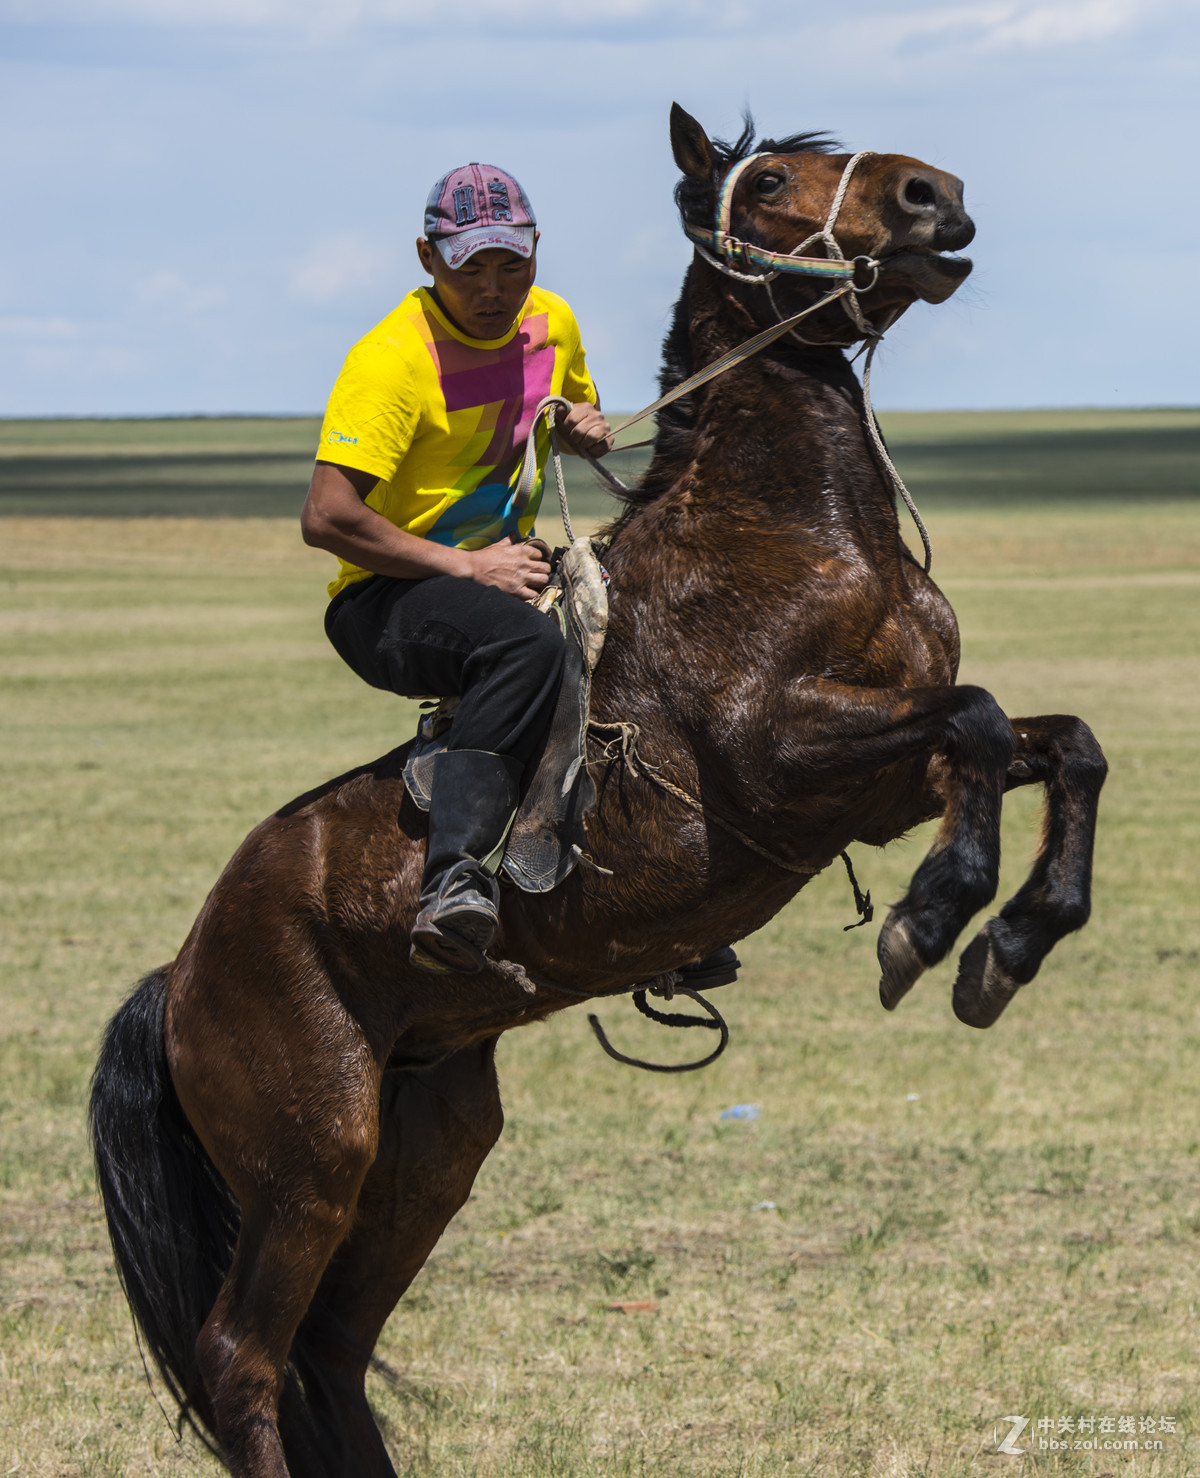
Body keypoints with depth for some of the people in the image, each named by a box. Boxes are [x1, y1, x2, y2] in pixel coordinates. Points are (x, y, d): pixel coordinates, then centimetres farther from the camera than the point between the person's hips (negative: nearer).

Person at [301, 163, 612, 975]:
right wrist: (466, 567, -25)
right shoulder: (392, 359, -18)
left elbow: (578, 407, 29)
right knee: (526, 645, -38)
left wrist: (588, 428, 3)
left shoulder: (552, 323, 5)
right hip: (385, 603, -8)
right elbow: (327, 517, -25)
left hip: (505, 570, 8)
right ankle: (457, 878, -53)